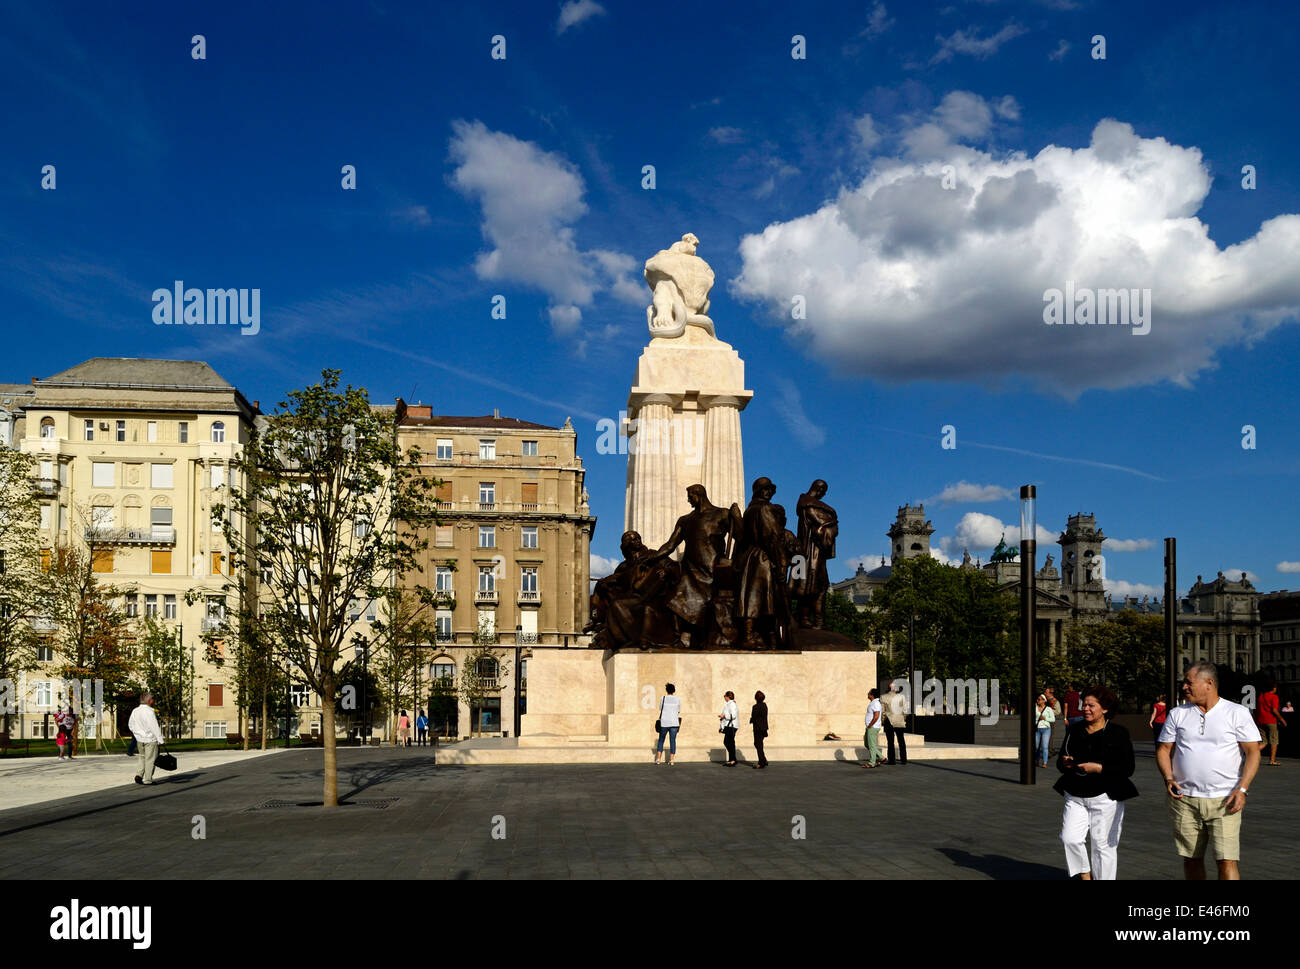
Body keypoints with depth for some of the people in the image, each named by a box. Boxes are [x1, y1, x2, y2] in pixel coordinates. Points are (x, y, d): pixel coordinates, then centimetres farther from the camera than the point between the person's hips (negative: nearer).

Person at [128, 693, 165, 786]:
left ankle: (139, 775, 7)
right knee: (150, 759, 2)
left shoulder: (135, 711, 4)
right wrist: (160, 739, -17)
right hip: (150, 739, -7)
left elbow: (130, 725, 14)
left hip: (139, 739, 7)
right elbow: (155, 727, -19)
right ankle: (148, 780, 6)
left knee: (142, 757, 21)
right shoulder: (149, 711, -18)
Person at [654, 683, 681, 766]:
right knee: (673, 741, 4)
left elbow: (660, 709, 8)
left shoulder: (663, 698, -3)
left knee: (661, 740, 12)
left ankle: (658, 759, 8)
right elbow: (679, 711, 10)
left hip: (664, 722, 0)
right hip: (674, 723, 0)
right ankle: (671, 760, 0)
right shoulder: (677, 699, 1)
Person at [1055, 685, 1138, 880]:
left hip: (1105, 798, -4)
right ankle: (1085, 876, 12)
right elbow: (1060, 763, 14)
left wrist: (1098, 768, -19)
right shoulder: (1074, 731, 11)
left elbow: (1127, 769, -8)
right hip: (1075, 796, 4)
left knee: (1104, 845, 0)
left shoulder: (1119, 734, -3)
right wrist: (1065, 763, -9)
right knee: (1070, 838, -9)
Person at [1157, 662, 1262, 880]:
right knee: (1191, 859, 9)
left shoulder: (1237, 713, 1)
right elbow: (1163, 749, 12)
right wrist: (1168, 778, -7)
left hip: (1224, 801, -3)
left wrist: (1242, 789, -13)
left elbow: (1253, 752, -2)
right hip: (1184, 799, 3)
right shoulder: (1177, 714, 10)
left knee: (1227, 861, -9)